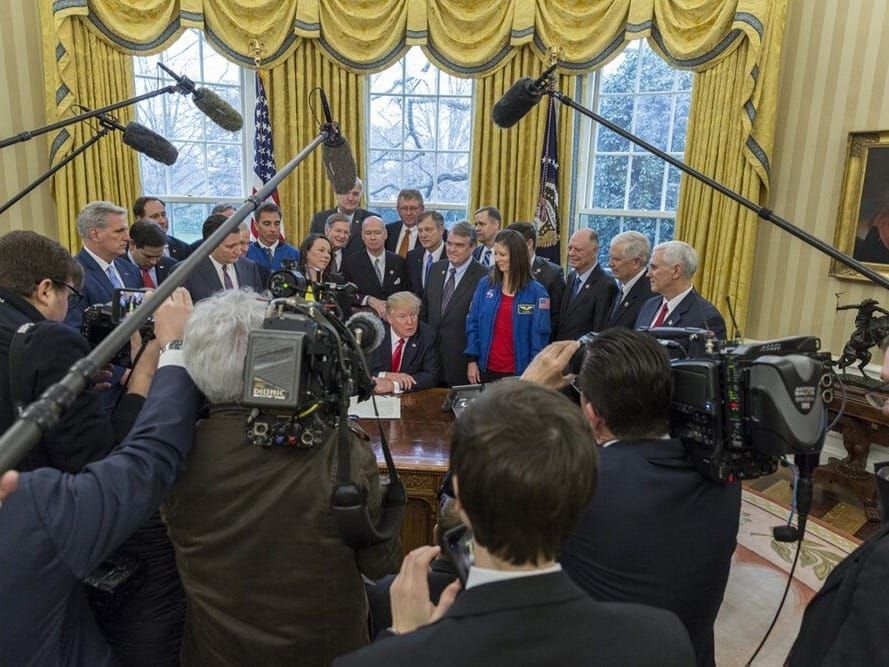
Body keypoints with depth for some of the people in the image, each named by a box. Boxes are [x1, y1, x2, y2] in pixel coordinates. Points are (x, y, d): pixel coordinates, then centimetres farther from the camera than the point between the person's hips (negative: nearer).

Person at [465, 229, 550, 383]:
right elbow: (473, 323, 4)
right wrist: (472, 360, -1)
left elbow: (539, 334, -6)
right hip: (486, 369, 2)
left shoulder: (536, 292, -6)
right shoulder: (485, 285, 1)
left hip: (519, 372, -2)